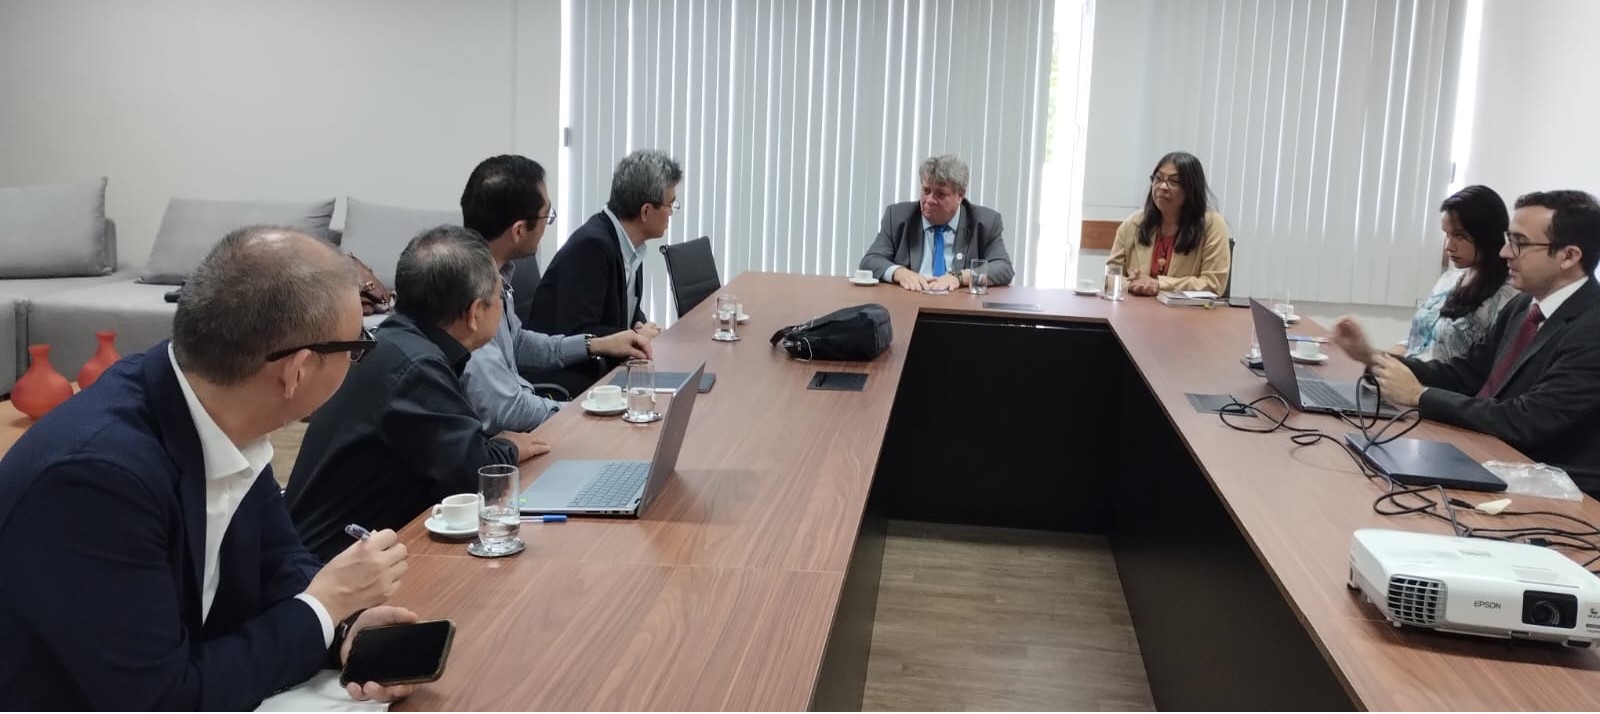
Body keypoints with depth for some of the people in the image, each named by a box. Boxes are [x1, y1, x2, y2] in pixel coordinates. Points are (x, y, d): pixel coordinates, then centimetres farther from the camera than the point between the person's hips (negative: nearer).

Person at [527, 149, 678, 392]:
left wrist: (642, 328, -4)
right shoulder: (591, 245, -20)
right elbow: (577, 334, -24)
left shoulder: (630, 244, 4)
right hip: (569, 382, -8)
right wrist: (636, 336, -13)